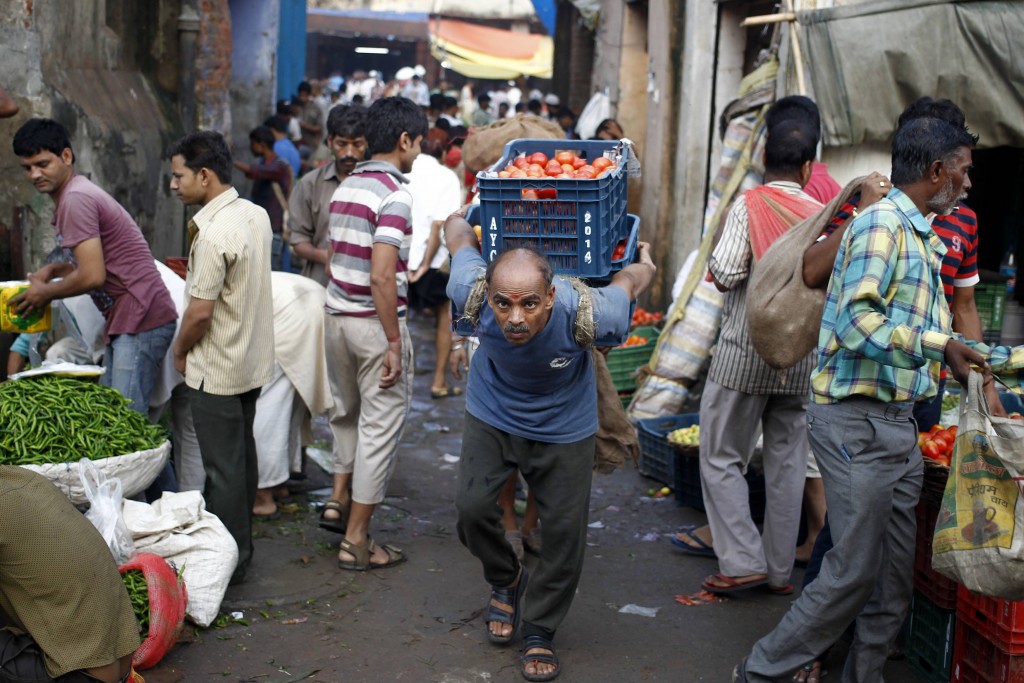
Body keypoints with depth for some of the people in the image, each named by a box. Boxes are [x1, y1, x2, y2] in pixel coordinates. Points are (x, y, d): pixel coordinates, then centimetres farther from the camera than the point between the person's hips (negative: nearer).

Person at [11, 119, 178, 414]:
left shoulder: (75, 199, -14)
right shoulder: (77, 193, 17)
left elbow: (93, 276, -20)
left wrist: (45, 293, -4)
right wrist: (55, 270, 14)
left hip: (140, 322, -11)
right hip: (124, 322, 11)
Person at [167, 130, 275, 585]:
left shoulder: (214, 233, -25)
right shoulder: (256, 215, 3)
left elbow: (200, 311, -24)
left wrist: (180, 352, -5)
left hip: (216, 370, -9)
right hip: (253, 359, 9)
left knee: (223, 467, 1)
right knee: (242, 456, 18)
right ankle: (241, 545, 30)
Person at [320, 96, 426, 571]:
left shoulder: (345, 187, 8)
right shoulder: (394, 194, -17)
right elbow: (381, 276, -24)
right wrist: (394, 343, -19)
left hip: (336, 315, 8)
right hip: (374, 322, -8)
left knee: (346, 410, 27)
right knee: (381, 426, 2)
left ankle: (340, 497, 33)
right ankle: (356, 540, 7)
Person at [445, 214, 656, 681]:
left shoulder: (583, 312, -38)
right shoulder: (473, 293, -33)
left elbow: (630, 279, -15)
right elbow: (457, 228, -13)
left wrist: (644, 263, 8)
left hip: (564, 427, -1)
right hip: (491, 414, 1)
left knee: (565, 530, 2)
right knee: (472, 506, -10)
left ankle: (539, 631, 24)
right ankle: (506, 580, 23)